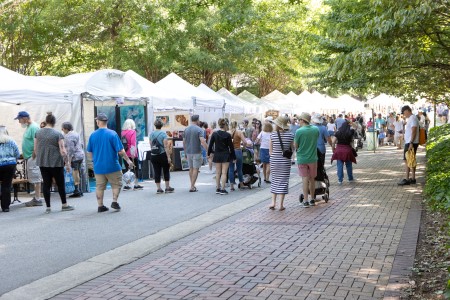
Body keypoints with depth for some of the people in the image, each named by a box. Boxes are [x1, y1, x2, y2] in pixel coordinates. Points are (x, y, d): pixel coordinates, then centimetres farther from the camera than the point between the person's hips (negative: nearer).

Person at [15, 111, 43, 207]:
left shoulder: (34, 127, -14)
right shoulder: (28, 127, 17)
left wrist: (34, 155, -21)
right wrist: (24, 153, 19)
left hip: (33, 157, -10)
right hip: (29, 157, 10)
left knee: (36, 178, -7)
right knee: (34, 178, 12)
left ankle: (37, 199, -4)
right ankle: (36, 198, 18)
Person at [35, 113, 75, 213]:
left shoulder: (38, 133, 3)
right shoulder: (58, 134, -9)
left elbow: (35, 149, 7)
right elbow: (63, 151, -12)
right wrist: (67, 161, 0)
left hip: (42, 162, 4)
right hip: (56, 163, -4)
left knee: (46, 183, 7)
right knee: (60, 183, 8)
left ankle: (48, 207, 8)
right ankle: (64, 205, 18)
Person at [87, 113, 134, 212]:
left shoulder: (93, 135, 0)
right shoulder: (112, 134, -10)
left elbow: (89, 153, 7)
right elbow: (120, 151, -12)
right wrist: (128, 160, 0)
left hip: (98, 167, 3)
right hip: (112, 166, -3)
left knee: (99, 186, 11)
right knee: (116, 184, 12)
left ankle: (100, 206, 14)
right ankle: (115, 201, 3)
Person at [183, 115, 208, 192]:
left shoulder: (186, 129, 7)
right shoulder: (199, 129, -10)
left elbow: (184, 142, 11)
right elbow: (202, 141, -21)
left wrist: (185, 152, 21)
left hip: (188, 152, 5)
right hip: (196, 152, -5)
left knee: (191, 168, 16)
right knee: (195, 169, -1)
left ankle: (192, 185, 22)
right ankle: (192, 187, -4)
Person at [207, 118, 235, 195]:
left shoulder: (214, 134, 0)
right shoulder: (227, 135, -8)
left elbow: (210, 144, 2)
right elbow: (231, 146, -4)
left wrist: (209, 153, 13)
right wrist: (234, 157, 2)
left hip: (217, 155, 3)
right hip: (225, 155, -3)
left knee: (218, 173, 12)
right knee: (224, 173, 0)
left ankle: (217, 188, 16)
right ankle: (222, 189, -3)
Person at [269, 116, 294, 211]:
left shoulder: (273, 135, -6)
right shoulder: (290, 135, -7)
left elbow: (270, 150, -1)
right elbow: (292, 148, 1)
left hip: (274, 160, 1)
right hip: (285, 161, -1)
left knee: (275, 180, 14)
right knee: (283, 181, 5)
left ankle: (273, 202, 10)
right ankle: (281, 204, 5)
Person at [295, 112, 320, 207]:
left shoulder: (299, 131, -16)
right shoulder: (316, 129, -4)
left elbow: (296, 146, -8)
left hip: (302, 158, -3)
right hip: (313, 158, 3)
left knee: (305, 179, 3)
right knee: (312, 179, 15)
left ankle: (306, 201, 1)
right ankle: (312, 199, 25)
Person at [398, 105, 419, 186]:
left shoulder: (413, 118, -15)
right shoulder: (411, 118, 17)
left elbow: (414, 131, -22)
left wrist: (411, 143, -25)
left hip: (410, 143, -10)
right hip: (410, 143, 10)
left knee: (407, 160, -8)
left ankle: (407, 179, -8)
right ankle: (412, 178, 17)